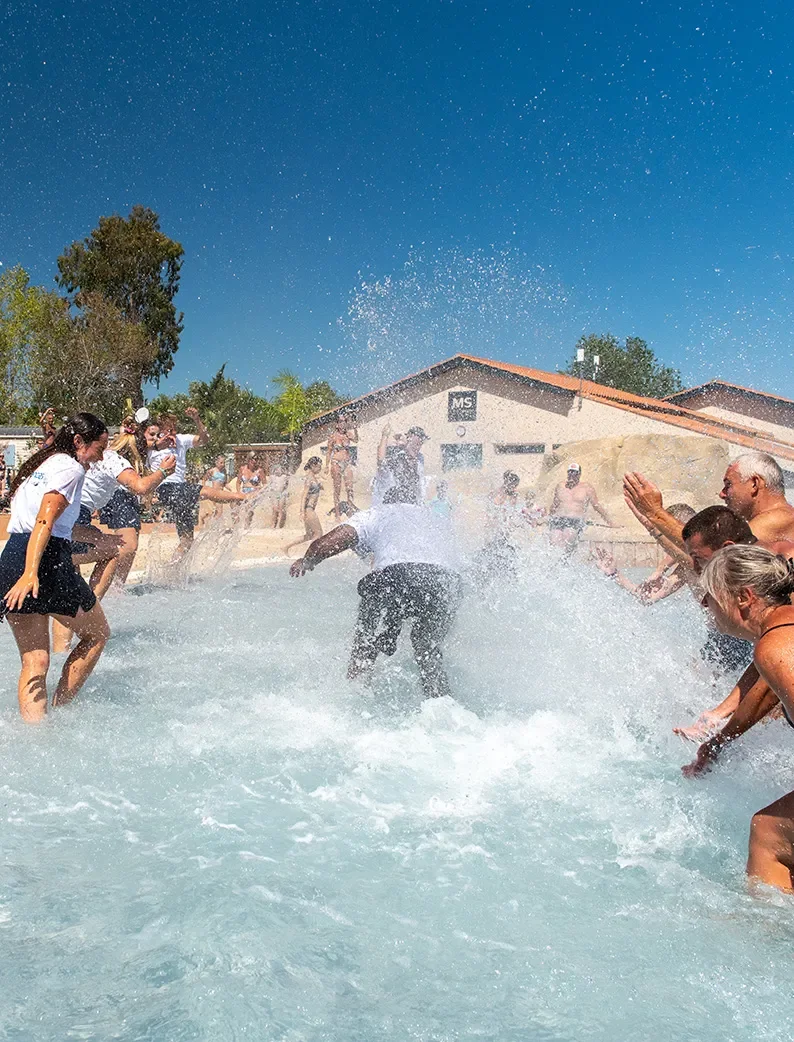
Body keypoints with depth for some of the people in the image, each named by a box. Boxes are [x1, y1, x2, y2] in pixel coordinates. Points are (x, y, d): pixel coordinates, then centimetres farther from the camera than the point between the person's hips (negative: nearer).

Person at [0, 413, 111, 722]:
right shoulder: (70, 468, -3)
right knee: (97, 633, 13)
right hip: (47, 559, -8)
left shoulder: (39, 464, 25)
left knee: (34, 662, 6)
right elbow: (44, 522, -18)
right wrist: (31, 572, -28)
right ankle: (58, 709, 10)